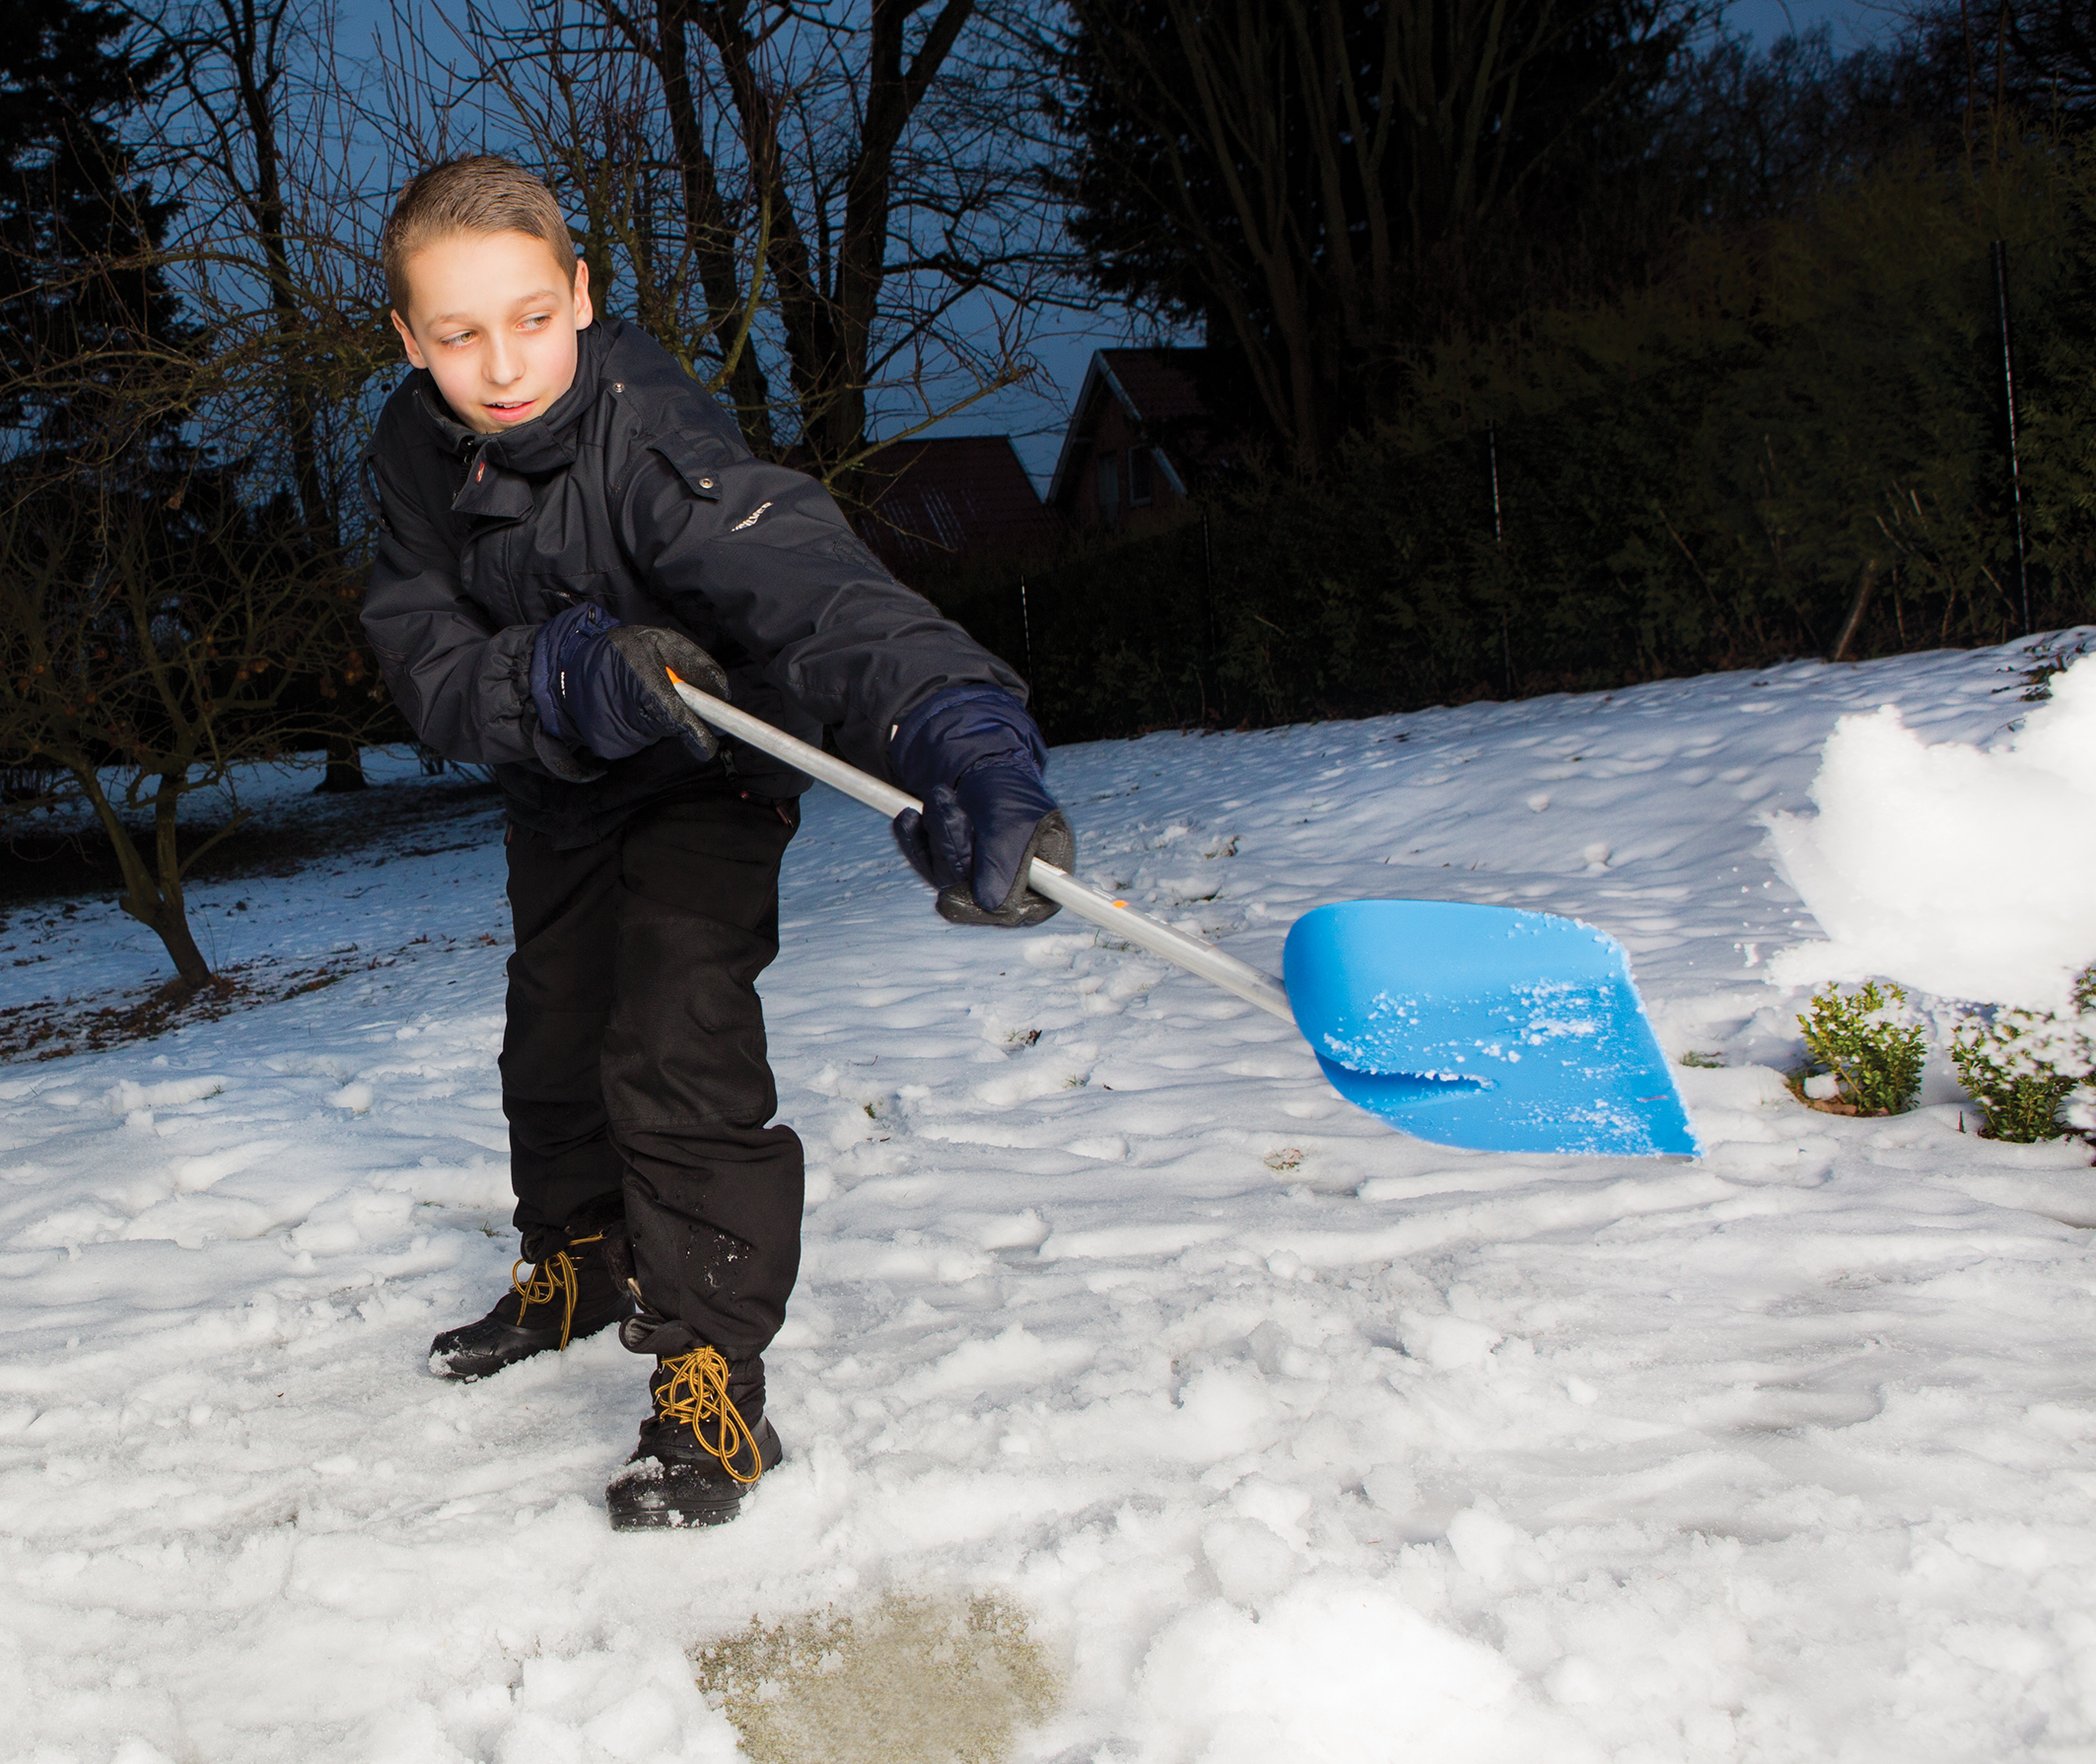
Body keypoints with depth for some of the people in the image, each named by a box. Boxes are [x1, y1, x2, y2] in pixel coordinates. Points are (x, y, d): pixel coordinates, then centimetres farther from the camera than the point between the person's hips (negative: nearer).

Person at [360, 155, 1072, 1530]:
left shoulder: (649, 435, -37)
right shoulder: (416, 454, -18)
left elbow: (800, 577, -54)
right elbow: (428, 668, -22)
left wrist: (959, 735, -72)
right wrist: (568, 680, -44)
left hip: (710, 769, -6)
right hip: (560, 787, 7)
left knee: (676, 1050, -21)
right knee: (551, 1042, 20)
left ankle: (713, 1378, -9)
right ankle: (582, 1266, 45)